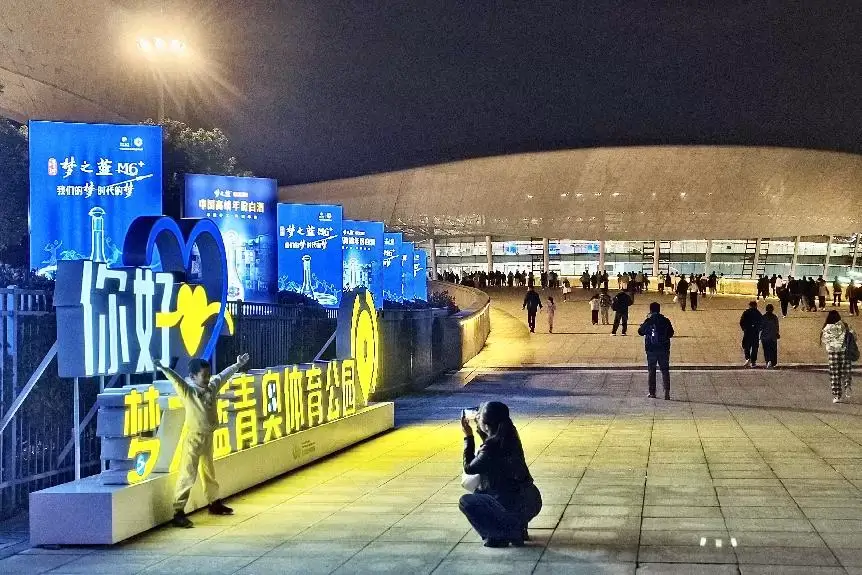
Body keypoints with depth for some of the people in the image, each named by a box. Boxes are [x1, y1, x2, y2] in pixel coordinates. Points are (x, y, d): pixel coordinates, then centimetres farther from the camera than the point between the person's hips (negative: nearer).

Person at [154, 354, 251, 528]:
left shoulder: (212, 388, 3)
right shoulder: (188, 391, -15)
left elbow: (223, 375, 18)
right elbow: (176, 379, -32)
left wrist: (238, 364, 32)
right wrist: (163, 369, -50)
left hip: (208, 437, 7)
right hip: (193, 438, -7)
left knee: (209, 472, 23)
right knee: (187, 475, -9)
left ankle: (215, 503, 40)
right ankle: (178, 513, -10)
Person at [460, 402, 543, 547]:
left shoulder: (492, 447, -20)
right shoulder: (509, 438, 3)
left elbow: (469, 468, -6)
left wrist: (468, 436, -3)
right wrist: (481, 432, 16)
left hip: (516, 507, -8)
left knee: (465, 501, 4)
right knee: (480, 493, 28)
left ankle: (500, 536, -1)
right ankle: (515, 527, 20)